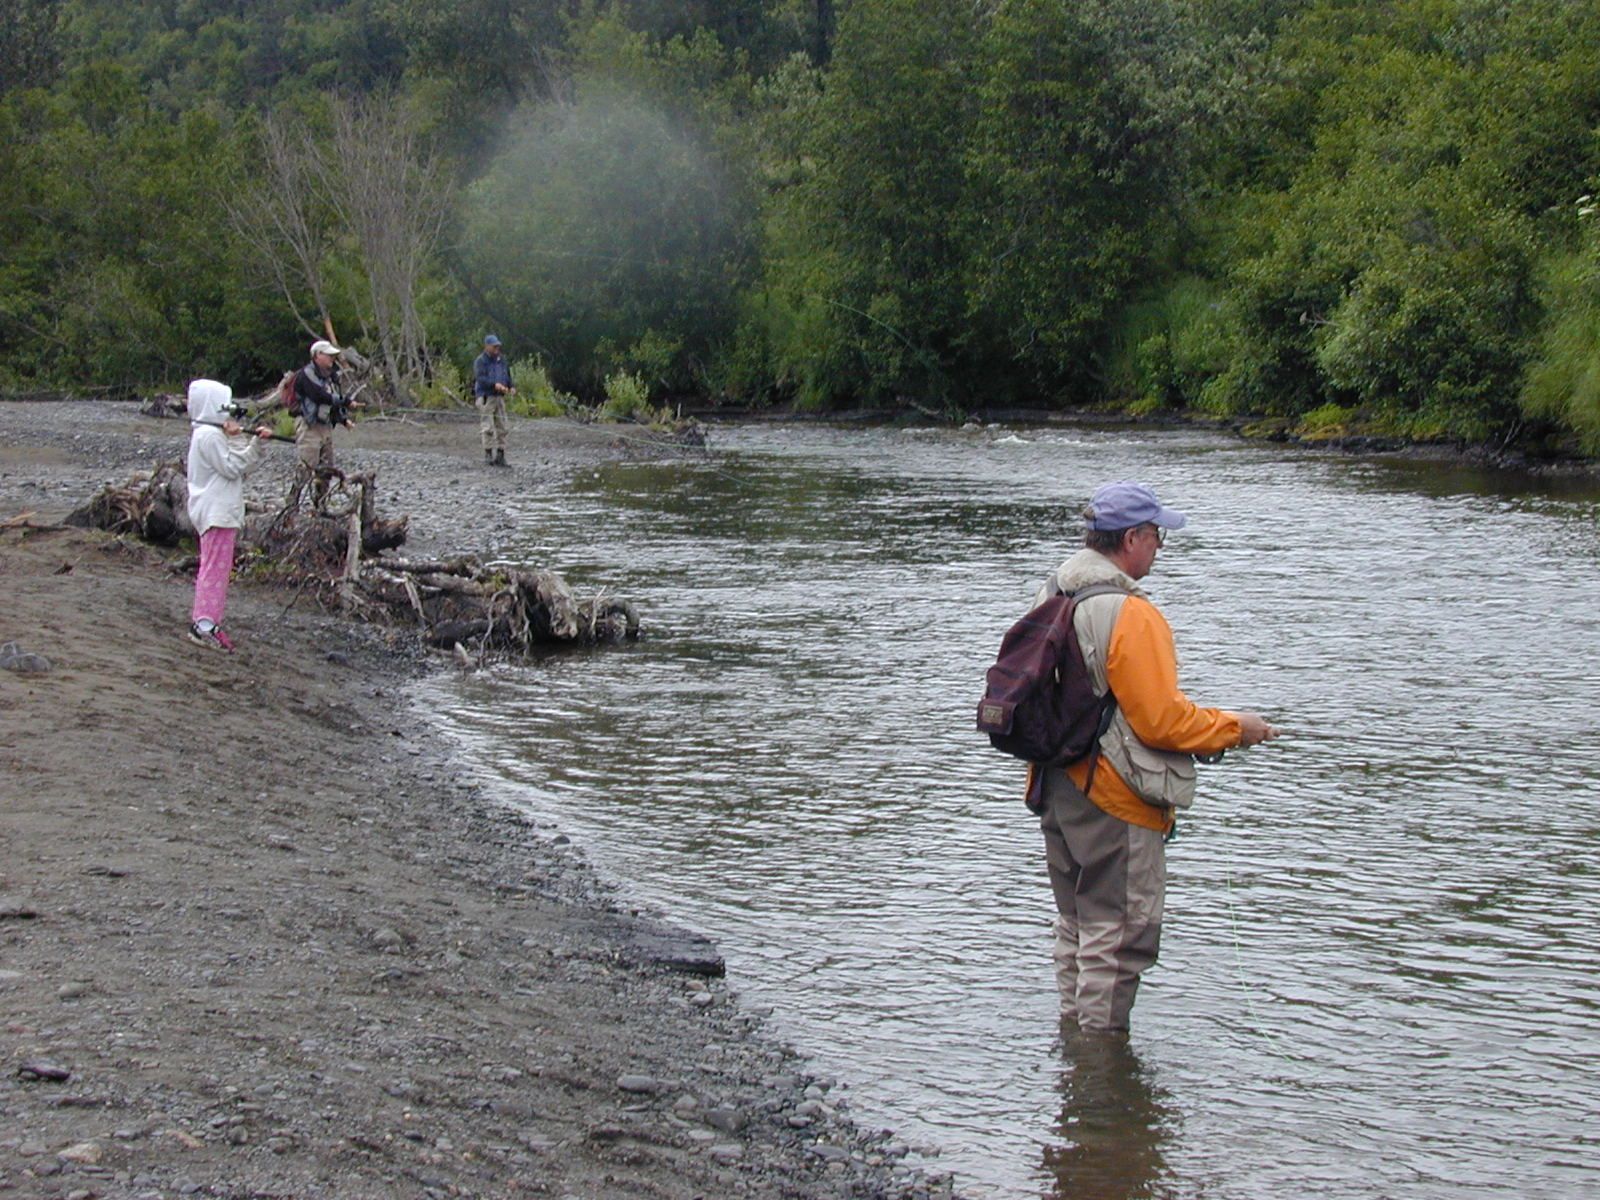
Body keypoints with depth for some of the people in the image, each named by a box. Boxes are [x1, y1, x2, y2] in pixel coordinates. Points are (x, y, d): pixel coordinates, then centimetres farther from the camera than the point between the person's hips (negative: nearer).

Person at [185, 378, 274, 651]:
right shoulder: (209, 435, -15)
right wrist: (235, 439, -14)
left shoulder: (212, 433, 17)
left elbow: (242, 463, 15)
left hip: (220, 510, 11)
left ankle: (202, 621, 20)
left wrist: (257, 442, 4)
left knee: (213, 567, 15)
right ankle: (205, 625, -11)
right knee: (216, 567, -10)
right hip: (217, 512, -11)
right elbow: (231, 468, -17)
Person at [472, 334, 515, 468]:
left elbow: (508, 377, 18)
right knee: (488, 428, -10)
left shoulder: (501, 361, 15)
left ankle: (500, 456, 7)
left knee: (501, 428, 3)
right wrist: (495, 385, -32)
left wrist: (511, 388, -3)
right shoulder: (480, 361, -6)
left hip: (499, 397, 6)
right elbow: (480, 378, -19)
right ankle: (488, 456, -8)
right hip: (485, 397, -6)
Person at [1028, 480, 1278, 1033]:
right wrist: (1234, 728, -5)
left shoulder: (1051, 598, 7)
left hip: (1057, 791, 9)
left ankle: (1074, 1030, 30)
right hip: (1113, 802, -9)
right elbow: (1162, 720, -20)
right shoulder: (1130, 614, -21)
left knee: (1077, 925, 20)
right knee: (1119, 934, 1)